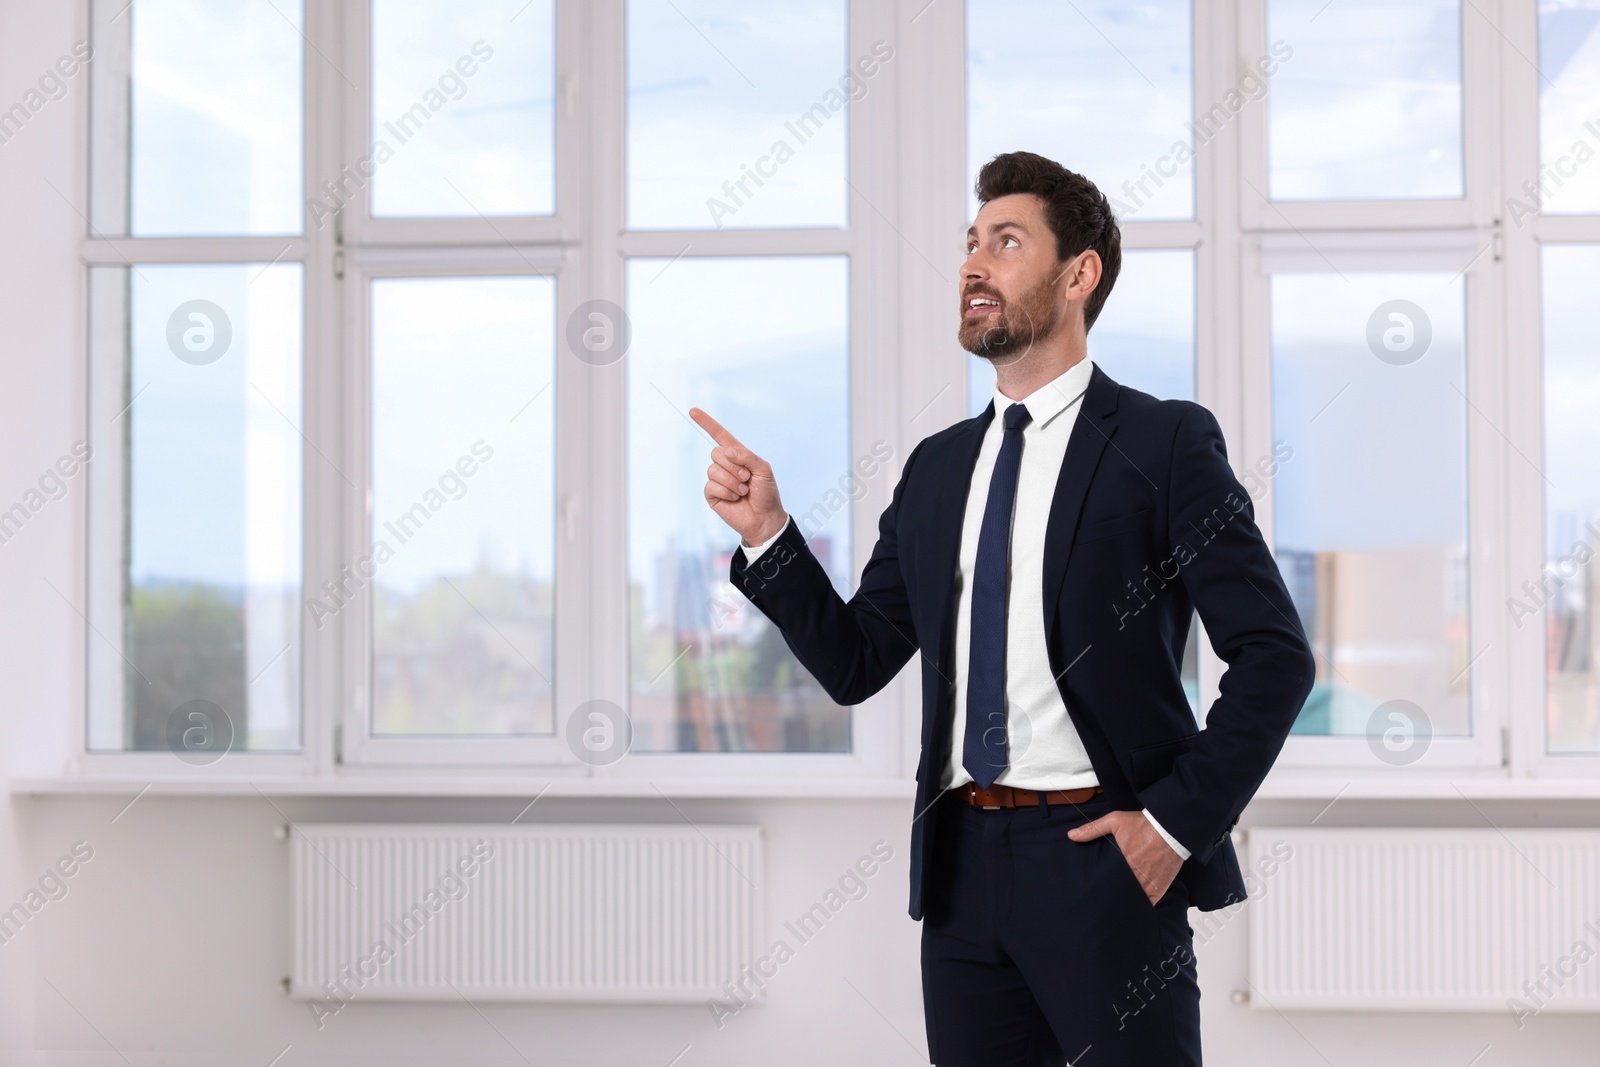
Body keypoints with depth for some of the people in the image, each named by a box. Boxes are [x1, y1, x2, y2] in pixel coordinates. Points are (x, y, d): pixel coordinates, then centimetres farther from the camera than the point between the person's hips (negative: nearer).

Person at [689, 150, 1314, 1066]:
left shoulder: (1164, 442, -3)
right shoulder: (937, 467, 14)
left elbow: (1275, 656, -7)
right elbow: (857, 662, 13)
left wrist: (1178, 821, -11)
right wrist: (766, 533, 1)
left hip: (1102, 858, -5)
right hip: (963, 866, 5)